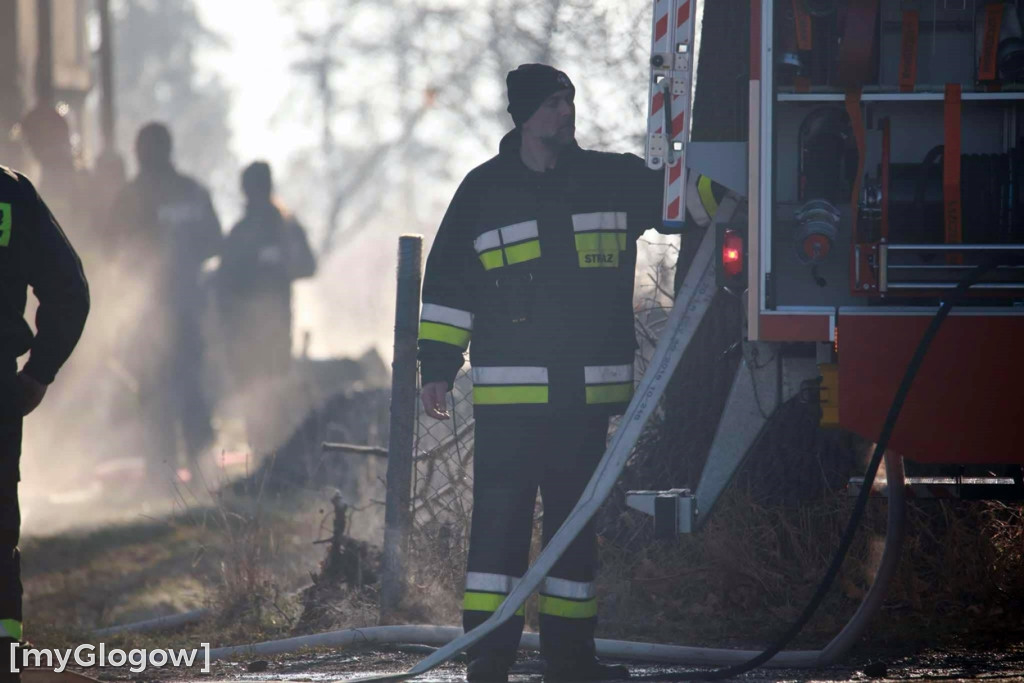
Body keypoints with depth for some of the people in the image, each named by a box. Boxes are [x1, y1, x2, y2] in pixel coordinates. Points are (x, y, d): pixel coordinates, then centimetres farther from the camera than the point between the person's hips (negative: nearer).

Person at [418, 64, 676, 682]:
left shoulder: (615, 180, 10)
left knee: (576, 520, 9)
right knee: (501, 517, -8)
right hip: (509, 393, -3)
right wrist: (438, 368, 3)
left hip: (587, 394, 3)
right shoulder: (486, 190, 5)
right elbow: (447, 284, 7)